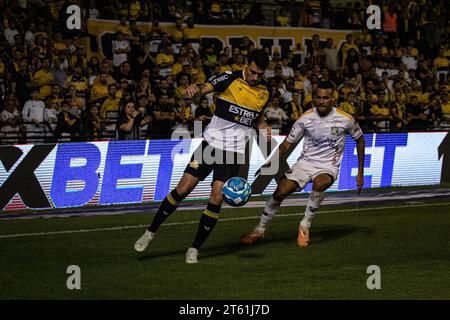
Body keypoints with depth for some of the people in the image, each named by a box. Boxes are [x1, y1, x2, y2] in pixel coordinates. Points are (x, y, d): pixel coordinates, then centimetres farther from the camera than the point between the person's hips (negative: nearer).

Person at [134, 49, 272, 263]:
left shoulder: (266, 91, 6)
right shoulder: (230, 79, -8)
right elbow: (206, 88, -26)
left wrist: (263, 128, 2)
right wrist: (196, 89, -49)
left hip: (234, 151, 2)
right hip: (211, 142, -2)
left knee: (216, 199, -9)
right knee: (183, 189, -5)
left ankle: (194, 249, 3)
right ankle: (150, 233, 12)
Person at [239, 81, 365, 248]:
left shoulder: (345, 119, -9)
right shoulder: (306, 118, -6)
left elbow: (360, 140, 8)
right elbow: (287, 144, 1)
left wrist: (360, 173, 6)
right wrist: (271, 163, -16)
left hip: (328, 167, -2)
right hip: (305, 162, 2)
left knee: (319, 184, -38)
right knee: (280, 192, -16)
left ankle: (305, 226, -18)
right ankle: (259, 230, 7)